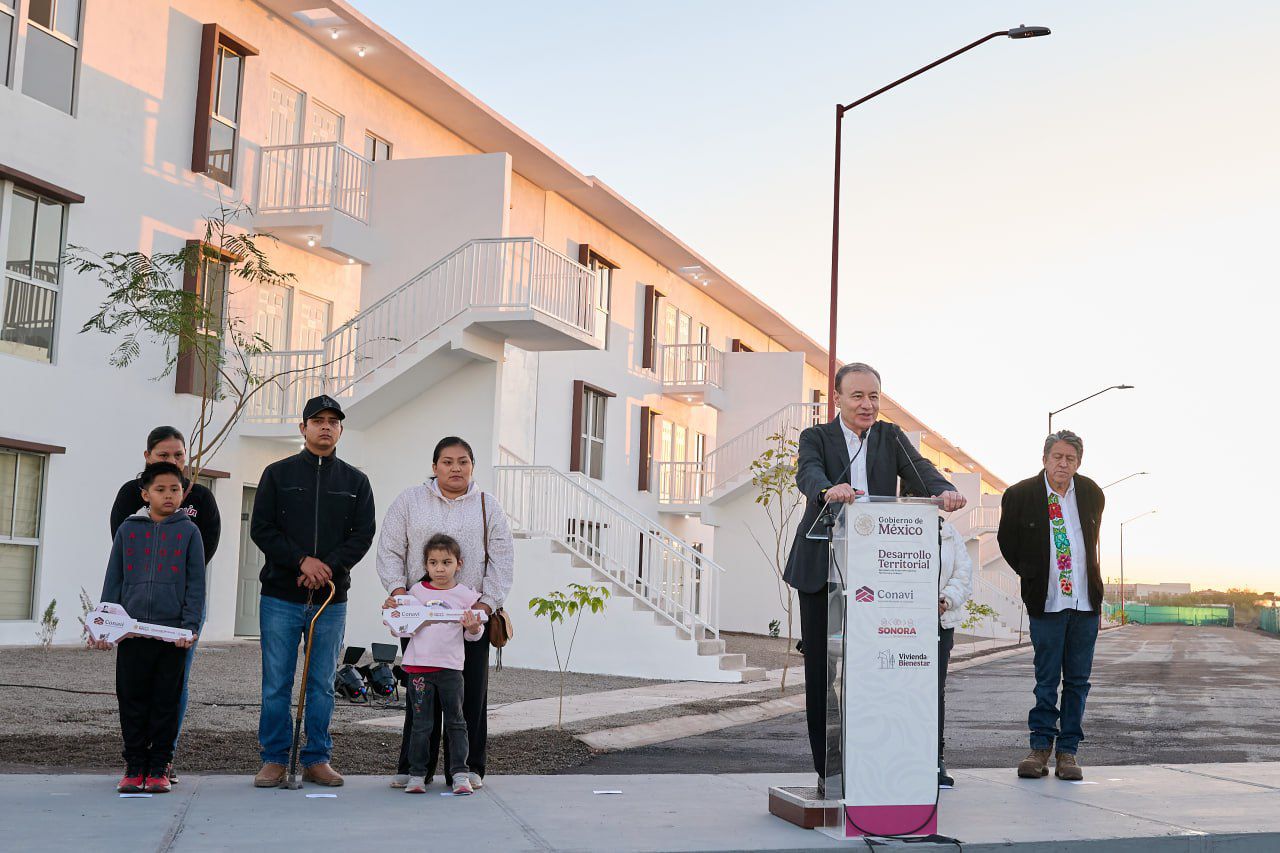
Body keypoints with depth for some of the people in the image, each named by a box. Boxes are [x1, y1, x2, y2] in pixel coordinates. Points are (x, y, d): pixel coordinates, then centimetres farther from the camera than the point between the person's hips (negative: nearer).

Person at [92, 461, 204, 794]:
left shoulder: (188, 531, 5)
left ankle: (158, 767, 12)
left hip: (173, 633, -1)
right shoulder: (128, 530, 9)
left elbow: (195, 584, 3)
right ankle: (134, 766, 14)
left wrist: (190, 627, -8)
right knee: (132, 700, 4)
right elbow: (113, 581, 11)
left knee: (166, 702, 3)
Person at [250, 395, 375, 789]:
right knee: (276, 685, 1)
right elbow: (261, 529, 0)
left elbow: (363, 534, 4)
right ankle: (275, 759, 10)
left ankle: (317, 759, 14)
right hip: (280, 597, -1)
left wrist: (328, 566, -12)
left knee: (322, 685, 6)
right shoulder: (278, 474, 6)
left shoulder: (355, 482, 11)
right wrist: (302, 560, -13)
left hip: (331, 600, 1)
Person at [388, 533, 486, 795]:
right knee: (421, 724, 3)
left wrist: (473, 628, -14)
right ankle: (417, 774, 10)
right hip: (419, 666, 0)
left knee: (455, 722, 3)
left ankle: (460, 774, 7)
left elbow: (473, 635, 8)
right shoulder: (416, 591, 7)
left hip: (450, 667, 0)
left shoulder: (465, 595, 3)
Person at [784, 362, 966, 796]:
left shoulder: (891, 437, 13)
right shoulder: (816, 437, 5)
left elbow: (918, 468, -5)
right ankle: (828, 769, 10)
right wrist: (828, 490, -40)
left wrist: (944, 490, -29)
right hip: (822, 571, -1)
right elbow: (808, 473, -16)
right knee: (822, 670, 1)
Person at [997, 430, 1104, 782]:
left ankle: (1067, 751, 12)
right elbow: (1007, 542, 9)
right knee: (1047, 679, -1)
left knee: (1077, 680, 5)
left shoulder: (1092, 495, 3)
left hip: (1085, 601, 3)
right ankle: (1040, 747, 9)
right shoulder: (1020, 495, -7)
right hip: (1046, 603, -3)